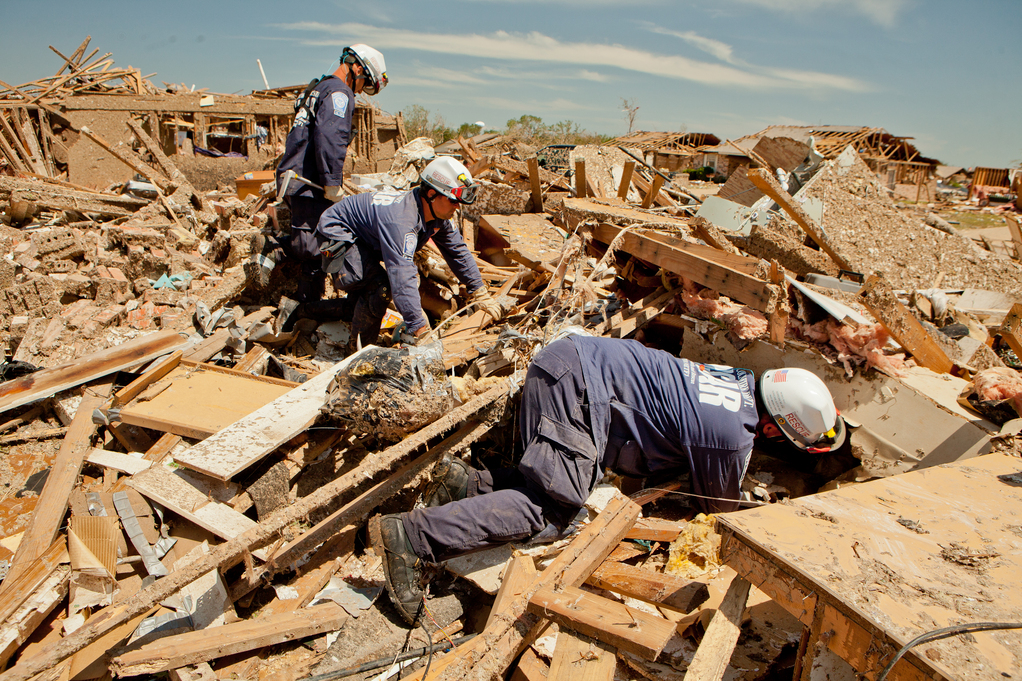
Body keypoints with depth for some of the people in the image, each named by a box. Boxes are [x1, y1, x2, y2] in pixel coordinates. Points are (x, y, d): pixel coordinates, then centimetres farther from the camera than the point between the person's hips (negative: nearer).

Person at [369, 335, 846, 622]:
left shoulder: (746, 379, 13)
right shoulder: (734, 437, -12)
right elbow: (720, 508, 6)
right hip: (580, 380, -9)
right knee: (552, 508, -15)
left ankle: (464, 482, 4)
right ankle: (412, 536, -20)